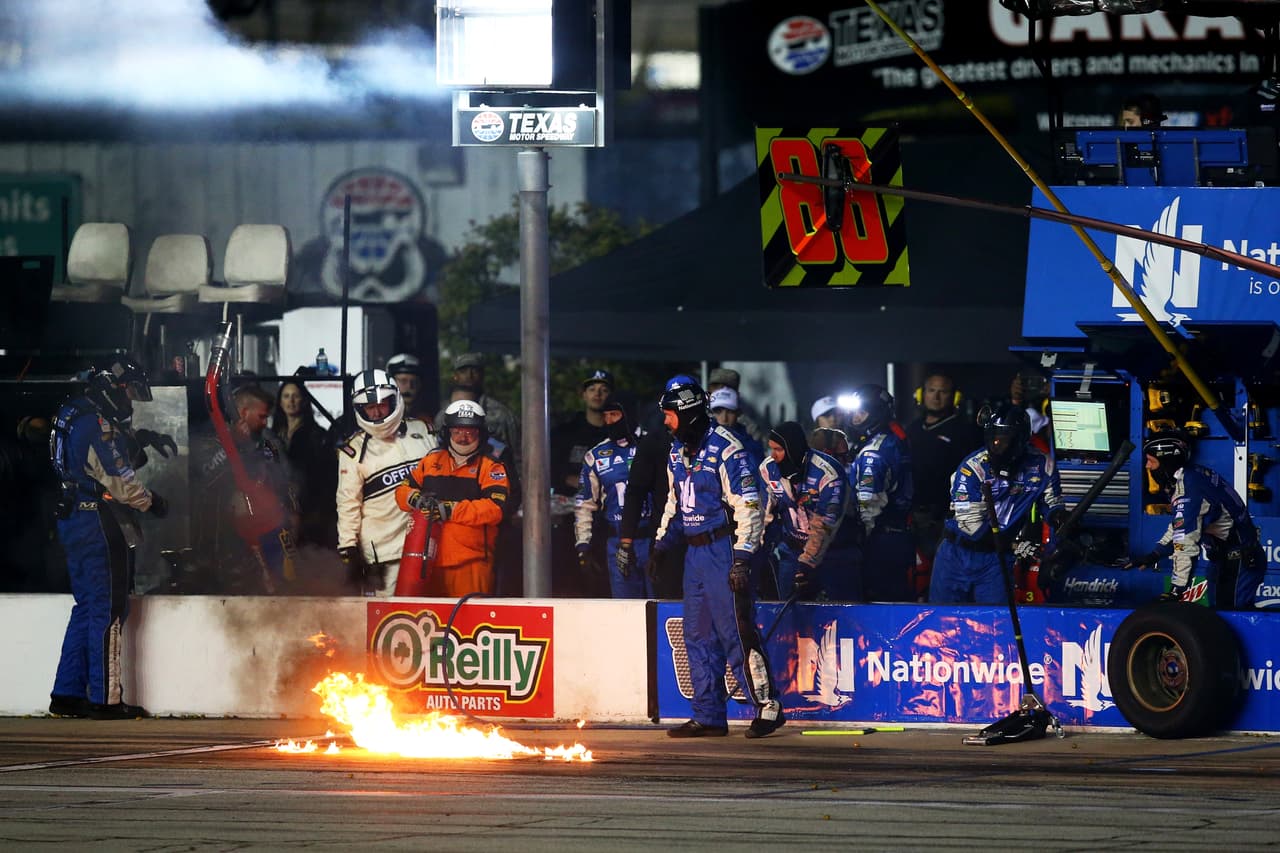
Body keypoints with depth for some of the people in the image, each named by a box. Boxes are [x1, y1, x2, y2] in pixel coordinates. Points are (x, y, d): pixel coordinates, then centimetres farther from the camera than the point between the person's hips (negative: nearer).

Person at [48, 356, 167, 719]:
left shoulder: (74, 416, 15)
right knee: (108, 611, -5)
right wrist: (150, 501, -1)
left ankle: (68, 694, 14)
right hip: (100, 524, -10)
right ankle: (106, 698, -4)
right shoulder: (98, 425, -17)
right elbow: (120, 482, -17)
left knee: (86, 608, 15)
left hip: (73, 521, 10)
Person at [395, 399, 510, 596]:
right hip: (431, 560, 4)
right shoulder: (431, 461, 17)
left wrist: (450, 510, -17)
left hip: (472, 563, -4)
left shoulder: (491, 468, 3)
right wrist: (416, 499, -7)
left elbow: (495, 508, -11)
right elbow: (402, 490, 18)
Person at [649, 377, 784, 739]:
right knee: (698, 636, 9)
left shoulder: (724, 448, -14)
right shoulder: (678, 451, 14)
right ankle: (708, 716, 13)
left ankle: (767, 707, -3)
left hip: (723, 548, -9)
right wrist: (660, 544, 19)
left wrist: (742, 559, -20)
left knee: (736, 633, -10)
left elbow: (747, 505, -16)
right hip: (696, 553, 9)